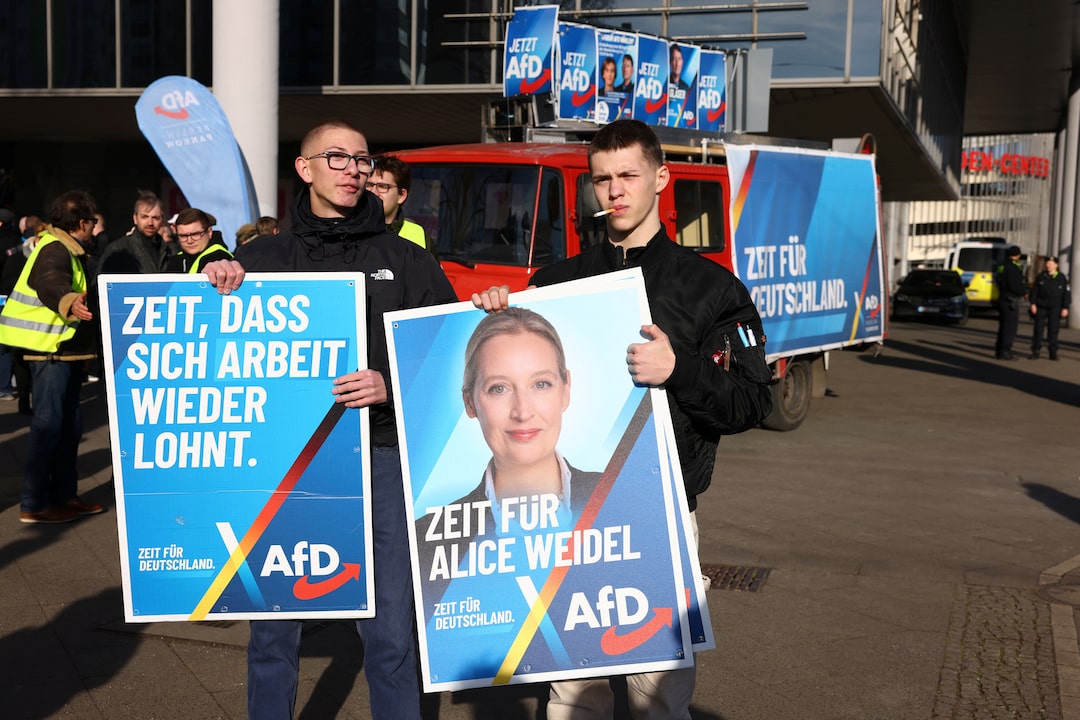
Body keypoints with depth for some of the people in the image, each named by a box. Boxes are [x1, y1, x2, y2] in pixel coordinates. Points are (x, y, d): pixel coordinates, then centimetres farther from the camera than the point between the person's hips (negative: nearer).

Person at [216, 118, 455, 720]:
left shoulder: (407, 260, 8)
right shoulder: (263, 258, 9)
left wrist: (392, 386, -14)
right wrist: (214, 288, -12)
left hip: (379, 456, -1)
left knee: (390, 631, 5)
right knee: (273, 628, 10)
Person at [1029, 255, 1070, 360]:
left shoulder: (1062, 278, 1)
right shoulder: (1041, 276, 5)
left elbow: (1066, 294, 1)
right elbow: (1034, 291, 6)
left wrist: (1065, 308, -4)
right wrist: (1033, 304, -2)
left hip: (1055, 308, -1)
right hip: (1041, 307, 1)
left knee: (1053, 331, 1)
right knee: (1038, 329, 0)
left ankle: (1053, 353, 7)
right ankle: (1035, 352, 4)